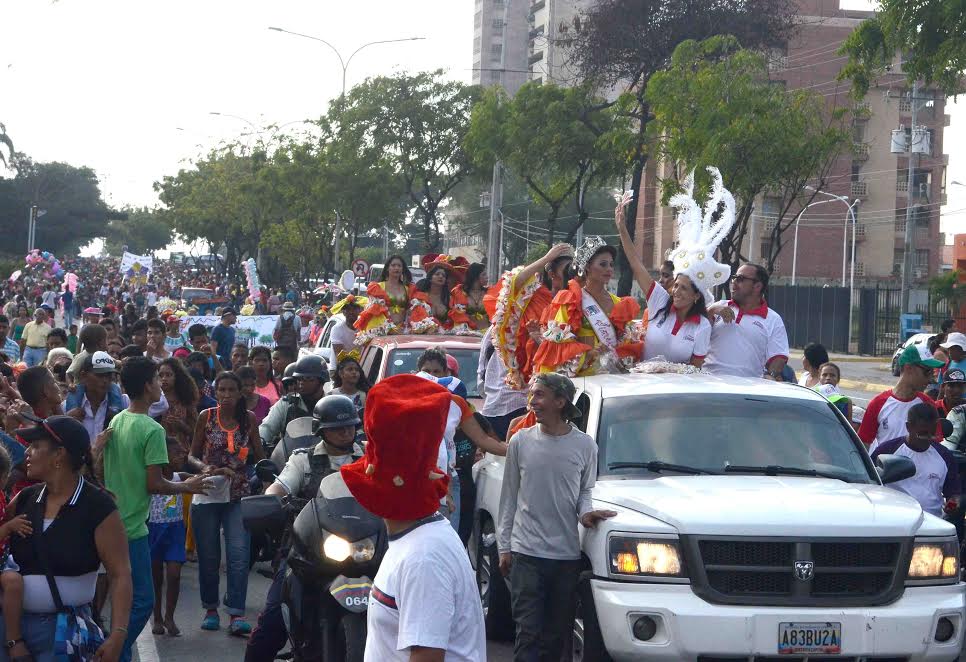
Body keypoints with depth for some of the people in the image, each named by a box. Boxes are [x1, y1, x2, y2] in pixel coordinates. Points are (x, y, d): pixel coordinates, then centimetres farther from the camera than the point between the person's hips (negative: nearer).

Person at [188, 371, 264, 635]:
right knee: (208, 555, 6)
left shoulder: (248, 419, 3)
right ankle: (210, 609, 21)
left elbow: (259, 457, 10)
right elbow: (193, 455, 4)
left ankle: (236, 614, -11)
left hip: (239, 494, 0)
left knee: (239, 552, -11)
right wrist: (204, 467, -15)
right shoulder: (206, 417, 1)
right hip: (207, 493, 0)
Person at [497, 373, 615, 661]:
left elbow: (585, 491, 13)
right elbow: (509, 497, 7)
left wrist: (585, 511, -10)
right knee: (529, 632, -6)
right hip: (526, 553, -1)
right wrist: (504, 545, 5)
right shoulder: (521, 441, 3)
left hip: (567, 554, 1)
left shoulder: (584, 445, 2)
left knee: (557, 633, 7)